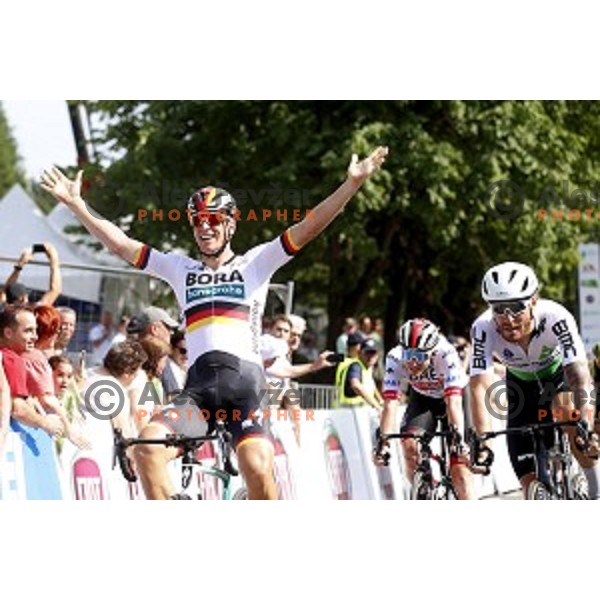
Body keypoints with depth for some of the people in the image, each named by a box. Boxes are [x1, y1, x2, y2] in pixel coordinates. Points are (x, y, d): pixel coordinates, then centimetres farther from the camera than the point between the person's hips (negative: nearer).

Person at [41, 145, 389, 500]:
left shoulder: (254, 264, 14)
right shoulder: (181, 270, 22)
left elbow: (308, 228, 5)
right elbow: (121, 244, 19)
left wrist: (353, 183, -5)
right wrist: (76, 204, 14)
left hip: (244, 380, -3)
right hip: (199, 387, 3)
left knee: (258, 470, -20)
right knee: (149, 446, -20)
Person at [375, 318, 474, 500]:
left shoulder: (445, 354, -36)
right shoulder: (395, 358, -29)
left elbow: (453, 403, -42)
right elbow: (390, 404, -33)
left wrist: (458, 439, -53)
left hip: (455, 396, -3)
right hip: (422, 398, 3)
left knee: (458, 466, -14)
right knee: (409, 444, -23)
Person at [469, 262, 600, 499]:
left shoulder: (555, 317, -37)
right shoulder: (483, 329, -33)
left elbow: (579, 374, -44)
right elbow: (480, 388, -38)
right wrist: (482, 441, -51)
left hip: (559, 373, -2)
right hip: (521, 383, 2)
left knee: (565, 408, -35)